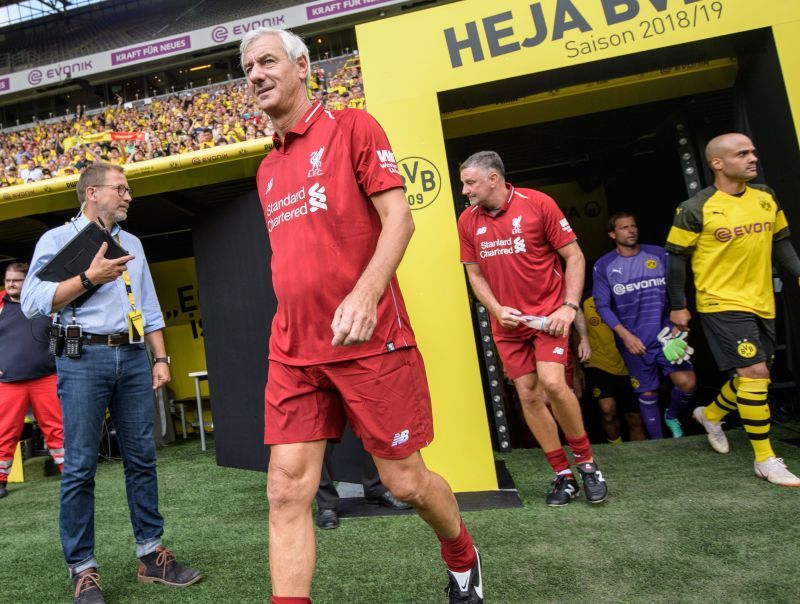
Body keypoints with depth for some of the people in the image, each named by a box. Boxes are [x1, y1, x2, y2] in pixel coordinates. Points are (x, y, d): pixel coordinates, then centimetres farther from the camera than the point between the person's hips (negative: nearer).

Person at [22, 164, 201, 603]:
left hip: (133, 357, 5)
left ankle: (151, 555, 15)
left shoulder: (132, 244, 20)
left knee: (141, 458, 6)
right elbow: (32, 302, -7)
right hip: (83, 357, -4)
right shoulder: (57, 239, 5)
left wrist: (160, 358, 10)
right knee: (80, 466, -1)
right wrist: (89, 278, -14)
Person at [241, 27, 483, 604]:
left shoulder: (352, 127, 0)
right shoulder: (267, 170, 18)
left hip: (370, 341, -5)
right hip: (293, 353, 6)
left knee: (405, 481, 8)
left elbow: (399, 217, -10)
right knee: (287, 489, -1)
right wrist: (293, 326, 18)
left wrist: (365, 292, -25)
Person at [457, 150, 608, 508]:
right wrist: (497, 310, -7)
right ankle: (563, 475, 18)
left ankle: (586, 462, 5)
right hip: (507, 321, 4)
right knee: (528, 395, 2)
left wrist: (569, 306, -14)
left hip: (548, 313, -4)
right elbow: (475, 274, 9)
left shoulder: (538, 204, -9)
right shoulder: (467, 221, 2)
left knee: (552, 383, -19)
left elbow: (574, 256, -5)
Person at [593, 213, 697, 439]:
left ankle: (672, 417, 20)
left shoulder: (659, 254, 2)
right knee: (648, 394, 6)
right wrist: (625, 335, -17)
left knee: (688, 383, -12)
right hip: (634, 342, -1)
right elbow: (602, 306, -8)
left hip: (666, 334, 2)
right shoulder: (604, 266, -4)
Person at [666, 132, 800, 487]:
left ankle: (710, 414, 42)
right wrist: (678, 307, -5)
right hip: (722, 304, -7)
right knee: (754, 372, -11)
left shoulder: (766, 197, 6)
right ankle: (765, 460, 3)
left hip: (762, 304, 7)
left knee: (754, 376, 14)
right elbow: (676, 259, -7)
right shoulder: (695, 210, -12)